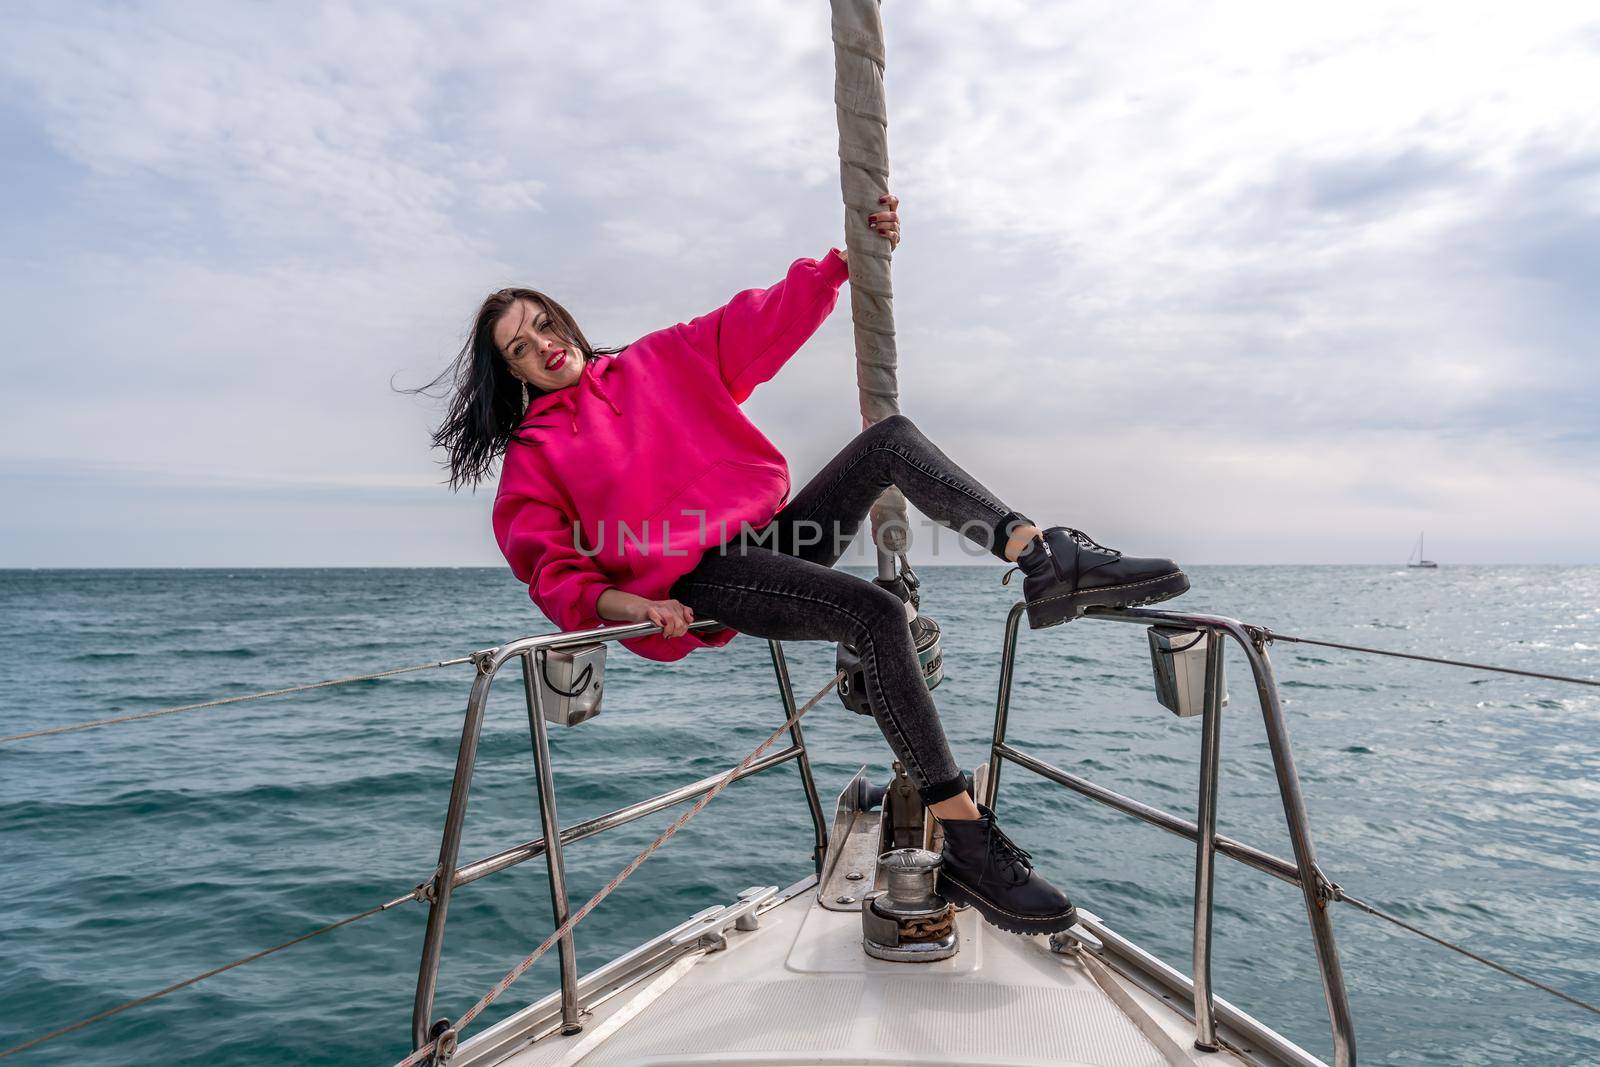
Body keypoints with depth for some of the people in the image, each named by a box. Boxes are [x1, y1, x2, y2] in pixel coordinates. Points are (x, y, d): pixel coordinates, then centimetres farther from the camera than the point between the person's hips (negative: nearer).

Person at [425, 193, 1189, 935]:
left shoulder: (662, 359, 20)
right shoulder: (532, 458, 9)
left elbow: (765, 323, 17)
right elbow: (552, 574, 0)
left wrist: (849, 257, 5)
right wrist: (628, 604, -20)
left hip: (770, 536, 6)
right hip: (696, 581, -6)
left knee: (892, 437, -15)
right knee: (878, 615, -30)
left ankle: (1045, 556, -32)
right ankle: (964, 847, -27)